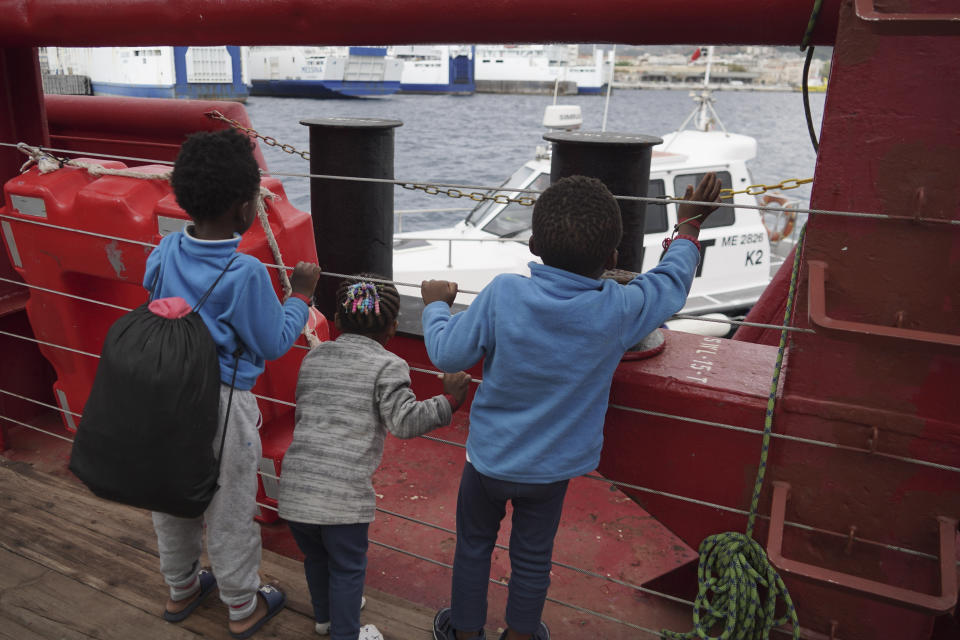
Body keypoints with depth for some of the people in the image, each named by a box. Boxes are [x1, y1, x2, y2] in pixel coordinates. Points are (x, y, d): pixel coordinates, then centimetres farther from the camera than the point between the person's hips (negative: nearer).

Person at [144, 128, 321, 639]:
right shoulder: (245, 273, -24)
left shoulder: (164, 252, -6)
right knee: (229, 511, 13)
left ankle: (181, 590, 47)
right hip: (221, 405, -6)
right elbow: (274, 344, -13)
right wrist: (300, 294, 0)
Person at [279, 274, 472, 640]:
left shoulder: (313, 357, 13)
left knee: (315, 556, 27)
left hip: (294, 486, 6)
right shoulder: (388, 366, -4)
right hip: (343, 494, -6)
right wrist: (449, 401, -8)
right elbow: (405, 422, -15)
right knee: (347, 567, 15)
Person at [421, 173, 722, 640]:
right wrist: (688, 226, 15)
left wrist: (436, 305, 5)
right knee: (532, 556, 23)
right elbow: (671, 281, -1)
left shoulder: (502, 294, -25)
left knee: (473, 545, 24)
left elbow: (447, 355, -15)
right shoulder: (618, 310, -21)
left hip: (489, 457, 0)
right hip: (552, 466, 1)